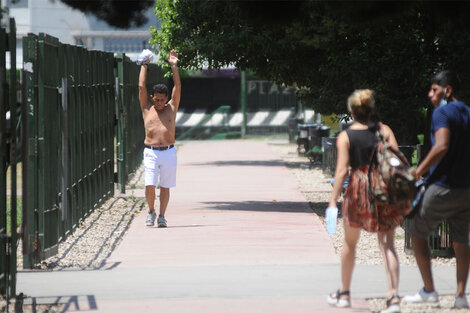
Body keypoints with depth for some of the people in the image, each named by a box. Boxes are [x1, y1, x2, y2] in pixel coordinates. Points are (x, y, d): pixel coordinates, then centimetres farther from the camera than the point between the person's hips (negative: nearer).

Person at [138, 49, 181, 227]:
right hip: (151, 152, -1)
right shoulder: (147, 109, 9)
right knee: (150, 186, -9)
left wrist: (174, 66, 2)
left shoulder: (171, 108, 10)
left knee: (165, 186, 3)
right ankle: (151, 211, 12)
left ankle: (162, 216, 12)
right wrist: (144, 66, 12)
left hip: (169, 153, 1)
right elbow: (141, 86, 7)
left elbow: (177, 87, 6)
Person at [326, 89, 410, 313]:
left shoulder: (345, 137, -4)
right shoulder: (384, 131, 3)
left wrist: (333, 200, -9)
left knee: (350, 242, 18)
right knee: (387, 244, -1)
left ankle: (344, 294, 31)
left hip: (359, 188, -1)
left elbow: (342, 170, -11)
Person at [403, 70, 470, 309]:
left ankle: (429, 290, 5)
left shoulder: (442, 113, -11)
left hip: (442, 187, -7)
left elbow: (441, 146, -25)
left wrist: (419, 171, -18)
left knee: (417, 233, 8)